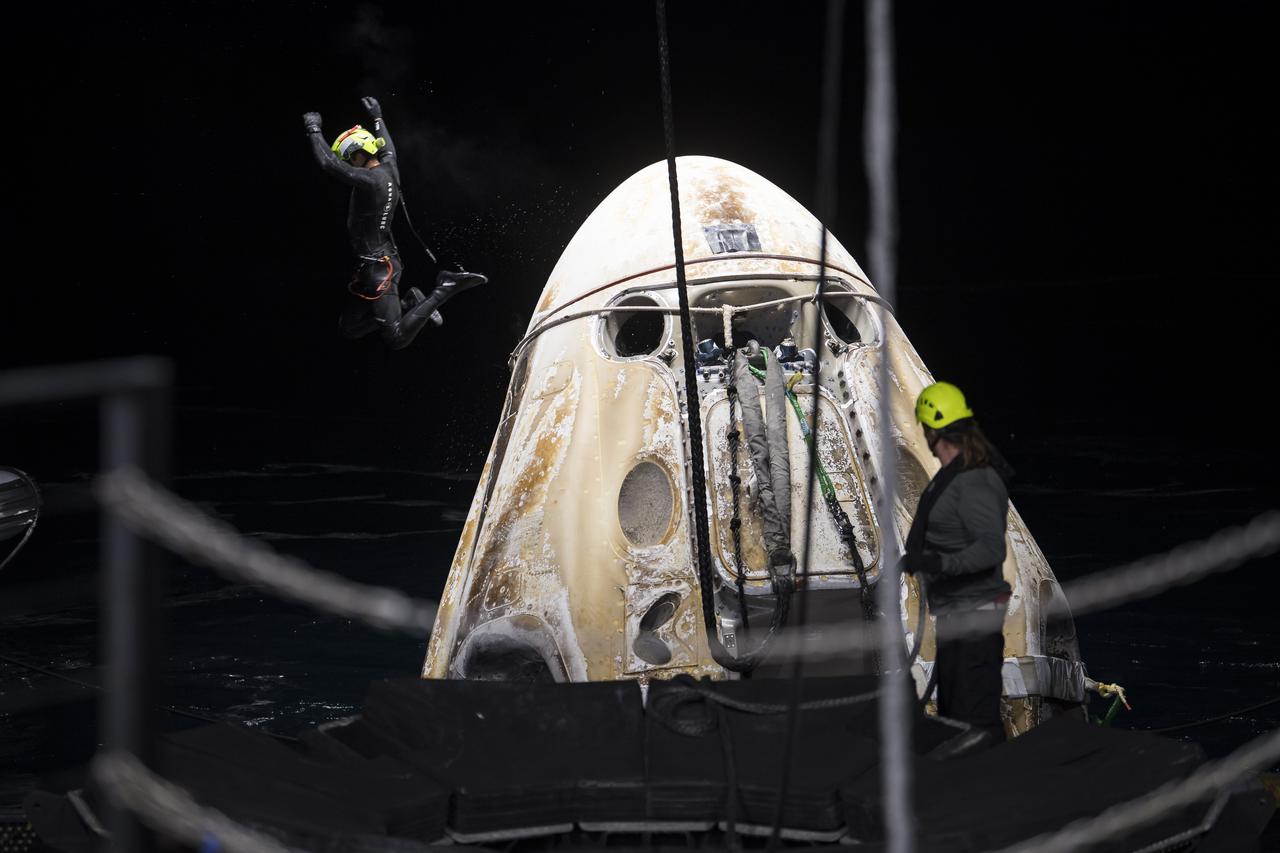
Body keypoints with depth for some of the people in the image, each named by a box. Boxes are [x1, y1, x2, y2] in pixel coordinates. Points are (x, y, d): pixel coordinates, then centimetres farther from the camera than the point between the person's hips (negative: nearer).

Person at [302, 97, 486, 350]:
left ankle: (444, 290, -10)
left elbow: (328, 162, -21)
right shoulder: (389, 168, 5)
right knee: (348, 328, 16)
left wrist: (314, 129, -7)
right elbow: (388, 148, 29)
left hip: (378, 269, -10)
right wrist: (377, 118, 43)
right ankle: (410, 303, 11)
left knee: (396, 338, -13)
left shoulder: (371, 180, -21)